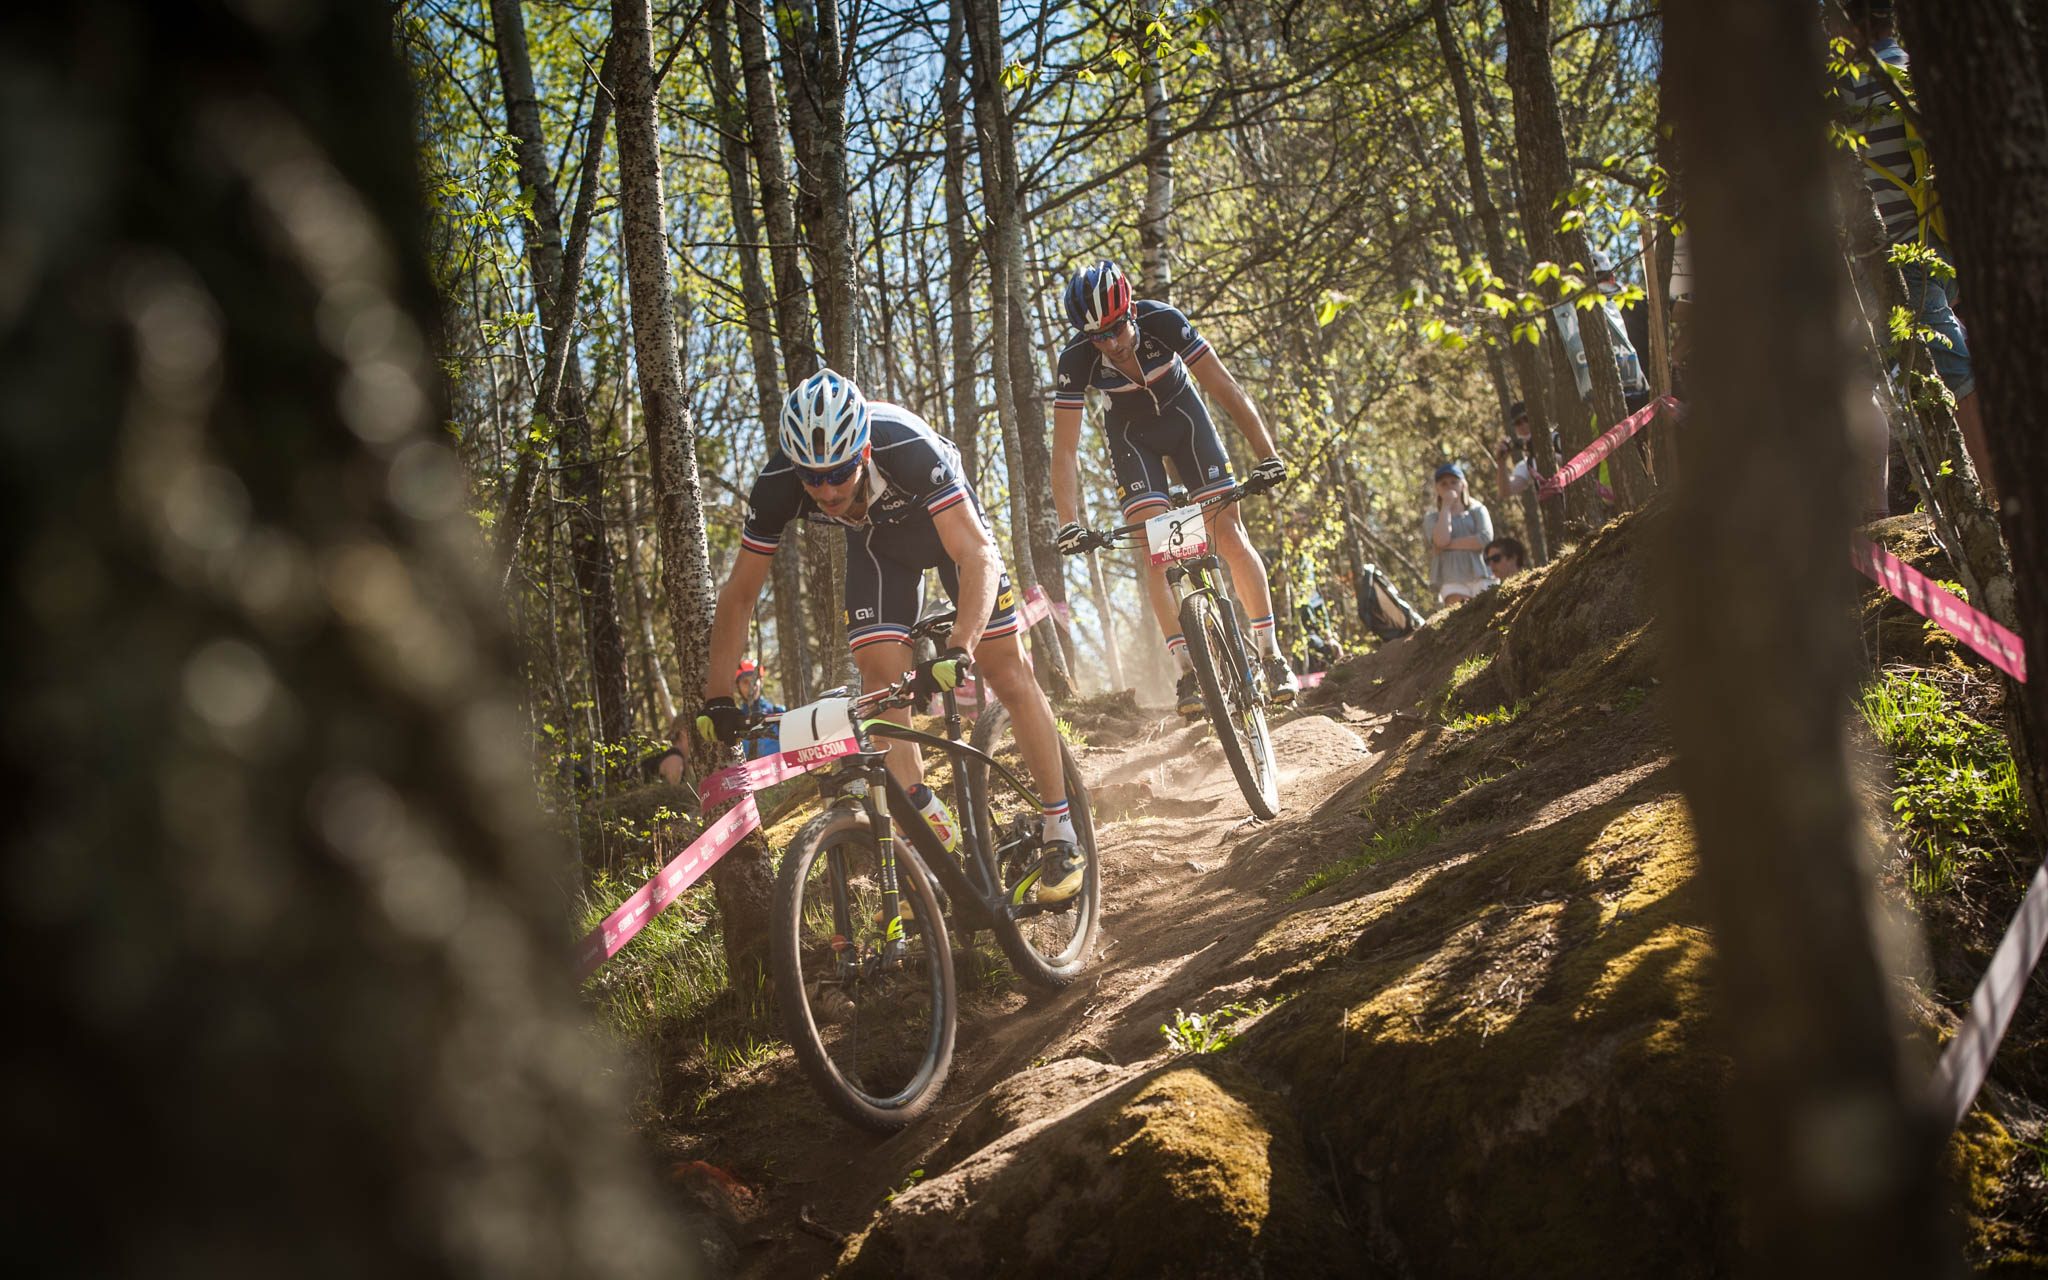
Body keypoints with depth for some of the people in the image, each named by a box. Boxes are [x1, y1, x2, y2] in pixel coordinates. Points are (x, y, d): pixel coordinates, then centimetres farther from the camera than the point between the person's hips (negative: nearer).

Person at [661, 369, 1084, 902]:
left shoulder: (905, 447, -42)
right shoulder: (777, 485, -32)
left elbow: (978, 556, -44)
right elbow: (739, 596, -21)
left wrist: (959, 649, -58)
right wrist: (716, 700, -26)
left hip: (946, 518, -3)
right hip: (876, 540, 3)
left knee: (1008, 674, -8)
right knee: (880, 676, -15)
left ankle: (1060, 832, 3)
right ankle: (932, 835, -6)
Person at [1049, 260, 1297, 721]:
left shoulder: (1162, 321, -32)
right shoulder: (1076, 361, -30)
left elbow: (1226, 388, -28)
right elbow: (1064, 450, -28)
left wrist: (1267, 454, -34)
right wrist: (1068, 524, -37)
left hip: (1182, 413, 0)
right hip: (1131, 434, 0)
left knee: (1230, 535, -10)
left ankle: (1272, 654, -1)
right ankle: (1188, 671, -9)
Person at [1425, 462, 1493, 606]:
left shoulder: (1477, 510, 17)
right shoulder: (1432, 519, 16)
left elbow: (1486, 538, -2)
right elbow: (1441, 540, -6)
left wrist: (1449, 545, -5)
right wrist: (1446, 505, 3)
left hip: (1480, 579, 1)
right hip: (1452, 582, -1)